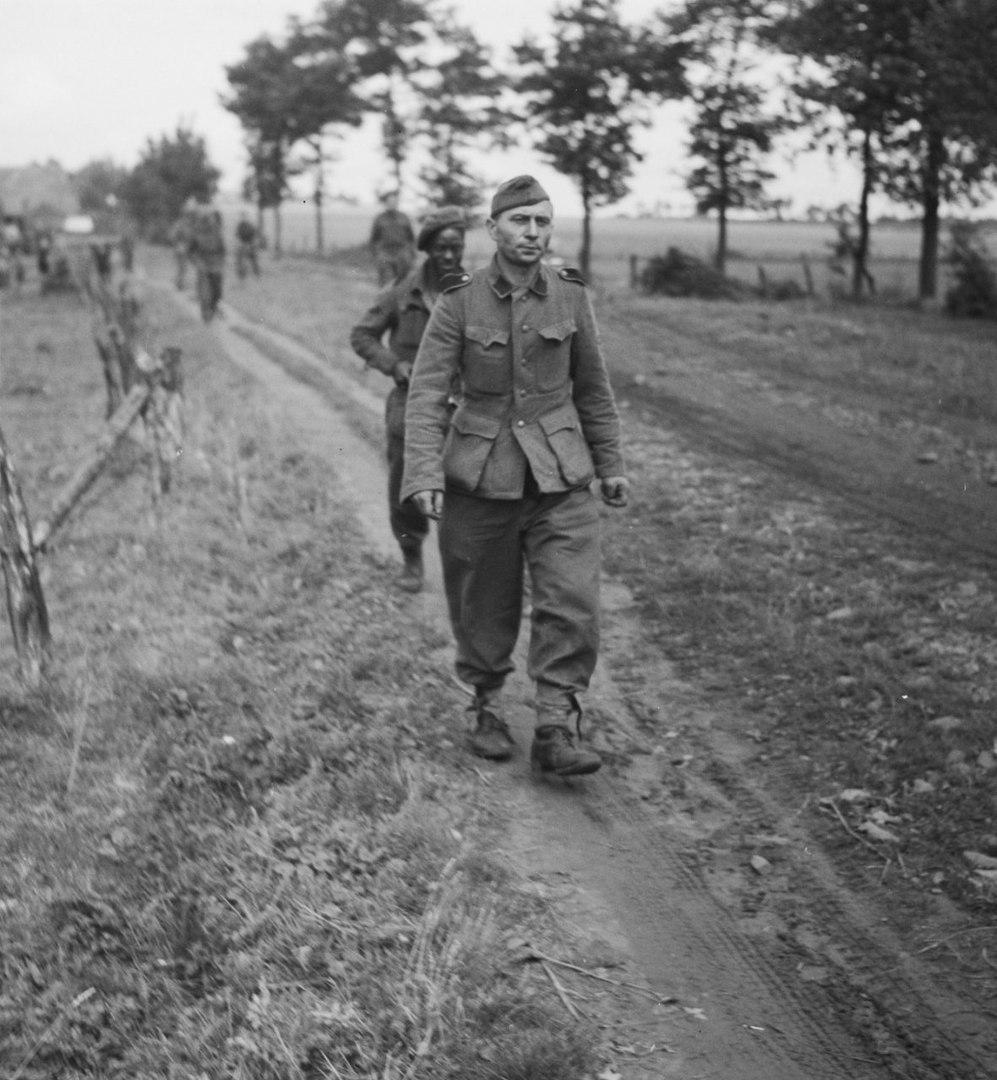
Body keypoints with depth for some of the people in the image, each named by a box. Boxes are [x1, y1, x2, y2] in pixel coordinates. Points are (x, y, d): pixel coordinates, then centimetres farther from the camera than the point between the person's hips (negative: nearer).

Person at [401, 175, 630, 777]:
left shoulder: (570, 296, 0)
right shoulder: (459, 303, -6)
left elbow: (592, 386, 11)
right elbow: (427, 394, -10)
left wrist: (611, 466, 15)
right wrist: (424, 475, -21)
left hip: (559, 476, 1)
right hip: (480, 476, -1)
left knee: (572, 603, -10)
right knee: (484, 608, 10)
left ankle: (556, 732, -3)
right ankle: (487, 710, 31)